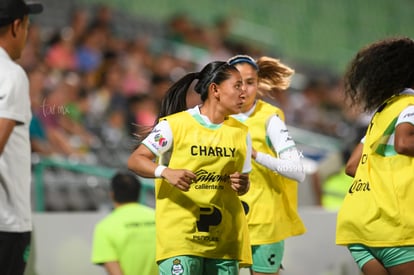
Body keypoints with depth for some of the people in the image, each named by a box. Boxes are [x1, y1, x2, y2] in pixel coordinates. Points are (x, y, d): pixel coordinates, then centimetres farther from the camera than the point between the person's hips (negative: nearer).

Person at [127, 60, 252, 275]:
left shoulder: (240, 132, 12)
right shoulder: (174, 125, -4)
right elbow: (135, 160, -6)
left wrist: (242, 185, -5)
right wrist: (166, 172, -24)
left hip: (223, 238, 5)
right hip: (180, 232, -5)